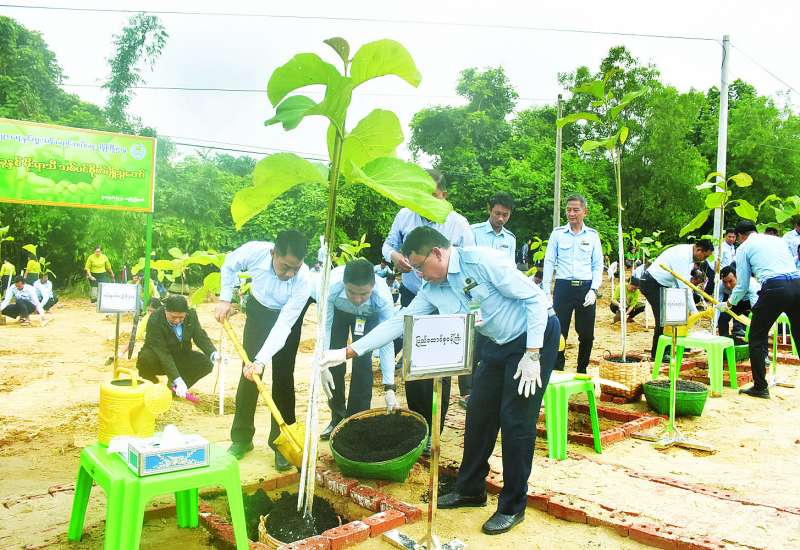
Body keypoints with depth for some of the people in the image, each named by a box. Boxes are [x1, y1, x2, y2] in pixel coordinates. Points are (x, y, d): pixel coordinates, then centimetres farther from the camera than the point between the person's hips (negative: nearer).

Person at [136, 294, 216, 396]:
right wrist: (178, 380, -40)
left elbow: (200, 336, -9)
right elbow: (162, 352, -33)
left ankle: (174, 386, 1)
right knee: (146, 358, -36)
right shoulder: (154, 320, -28)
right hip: (159, 359, -4)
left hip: (181, 356, 4)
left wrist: (214, 353, -31)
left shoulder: (191, 314, -14)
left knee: (207, 363, -20)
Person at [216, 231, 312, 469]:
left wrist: (262, 360, -45)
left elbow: (283, 326, -37)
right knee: (248, 372, 0)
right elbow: (230, 264, -7)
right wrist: (224, 299, -10)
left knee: (283, 377, -5)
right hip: (258, 309, 2)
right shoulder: (254, 252, -33)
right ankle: (241, 438, 12)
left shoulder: (303, 281, -38)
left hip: (289, 315, -2)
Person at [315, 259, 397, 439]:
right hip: (337, 310, 1)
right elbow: (324, 328, -30)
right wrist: (322, 367, -37)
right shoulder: (329, 286, -42)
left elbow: (386, 343, -36)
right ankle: (338, 417, 16)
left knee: (362, 362, -13)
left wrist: (389, 387, -39)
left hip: (369, 315, -1)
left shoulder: (383, 297, -41)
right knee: (334, 362, -4)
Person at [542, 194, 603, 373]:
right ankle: (558, 370, 10)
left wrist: (594, 290, -6)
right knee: (558, 332, -2)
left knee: (587, 334, 6)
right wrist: (546, 291, -3)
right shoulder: (557, 233, 4)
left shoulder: (592, 235, 7)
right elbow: (549, 262, 3)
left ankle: (582, 370, 22)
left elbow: (598, 265, 7)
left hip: (586, 288, 1)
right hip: (563, 287, -1)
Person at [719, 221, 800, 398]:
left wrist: (728, 304, 28)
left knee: (757, 339, 9)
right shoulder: (778, 240, 26)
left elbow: (742, 285, 12)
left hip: (774, 288, -5)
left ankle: (760, 387, 11)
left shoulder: (744, 247, 13)